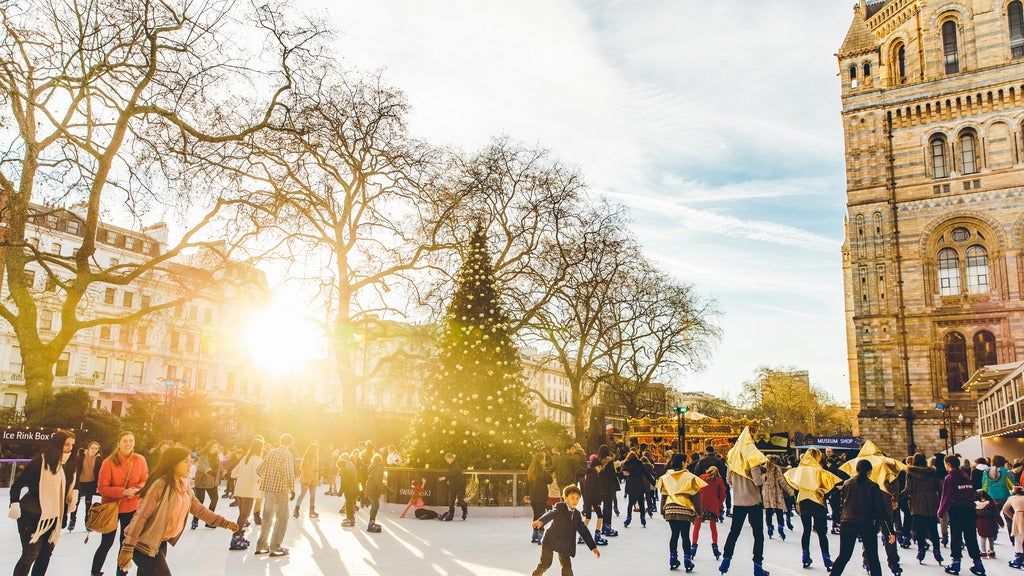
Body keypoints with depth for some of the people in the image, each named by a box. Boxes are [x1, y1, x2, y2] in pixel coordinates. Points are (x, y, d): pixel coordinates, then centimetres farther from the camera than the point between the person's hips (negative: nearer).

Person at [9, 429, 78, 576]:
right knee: (30, 554, -3)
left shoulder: (70, 465, 2)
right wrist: (14, 504, -17)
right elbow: (18, 483, -10)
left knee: (46, 554, 12)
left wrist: (73, 495, -2)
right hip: (32, 516, -6)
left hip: (54, 518, 6)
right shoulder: (40, 461, -17)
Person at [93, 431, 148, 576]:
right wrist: (123, 491, -26)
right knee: (106, 543, 6)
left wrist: (136, 490, -21)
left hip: (132, 508, 3)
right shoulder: (108, 462, -17)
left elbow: (145, 481, 0)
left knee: (127, 542, 16)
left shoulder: (140, 460, -8)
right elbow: (102, 488, -14)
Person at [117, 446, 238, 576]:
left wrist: (224, 522, 6)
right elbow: (141, 516, -22)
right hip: (144, 545, -7)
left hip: (162, 543, 7)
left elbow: (199, 509, 10)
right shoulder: (161, 485, -22)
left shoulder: (184, 486, 3)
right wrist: (128, 547, -23)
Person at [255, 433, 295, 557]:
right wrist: (292, 488, -9)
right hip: (280, 489, -7)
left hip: (268, 488, 7)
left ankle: (261, 546, 22)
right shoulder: (288, 455, -11)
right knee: (282, 518, 4)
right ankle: (275, 548, 4)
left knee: (267, 518, 17)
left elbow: (259, 470, 10)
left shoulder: (270, 453, 9)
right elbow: (288, 474, -20)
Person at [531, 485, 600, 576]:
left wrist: (593, 547, 11)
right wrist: (541, 521, -53)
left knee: (566, 566, 5)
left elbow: (584, 531, 13)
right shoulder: (560, 507, -11)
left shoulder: (576, 514, 8)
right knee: (545, 563, 1)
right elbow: (551, 514, -32)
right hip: (550, 540, -5)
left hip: (564, 545, 5)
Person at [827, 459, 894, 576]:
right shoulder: (873, 486, -5)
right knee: (872, 557, 8)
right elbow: (881, 510, -6)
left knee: (844, 555, 12)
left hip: (847, 524, 3)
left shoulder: (847, 484, 5)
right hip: (867, 525, -3)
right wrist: (889, 531, -5)